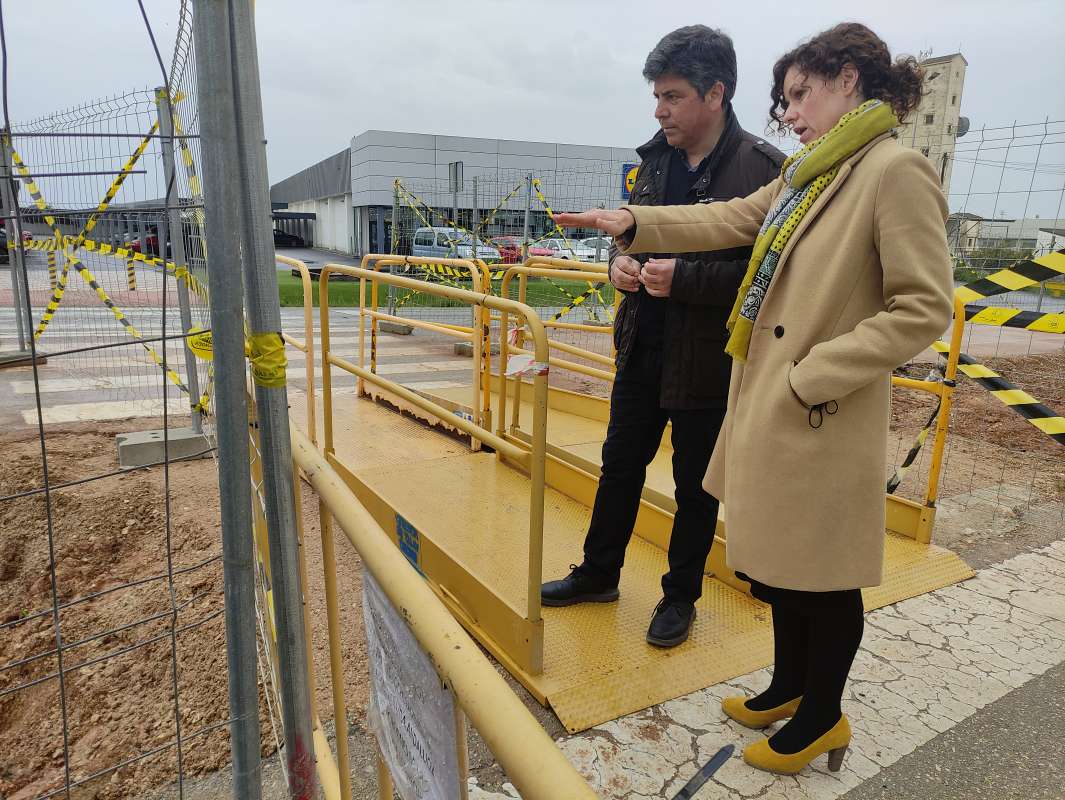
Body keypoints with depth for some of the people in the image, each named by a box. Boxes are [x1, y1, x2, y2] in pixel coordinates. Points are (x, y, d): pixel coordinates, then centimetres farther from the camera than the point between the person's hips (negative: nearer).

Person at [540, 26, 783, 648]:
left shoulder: (763, 169, -14)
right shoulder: (657, 158, 6)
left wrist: (683, 278, -26)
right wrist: (622, 258, -4)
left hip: (707, 362, -6)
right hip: (643, 347, 7)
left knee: (695, 486, 11)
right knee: (620, 464, 17)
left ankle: (681, 596, 33)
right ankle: (599, 574, 37)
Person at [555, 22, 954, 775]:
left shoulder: (897, 171, -15)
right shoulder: (806, 176, 13)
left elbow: (923, 309, -19)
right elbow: (726, 221, 15)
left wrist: (813, 375, -19)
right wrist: (634, 224, 5)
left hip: (821, 419, -9)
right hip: (769, 402, 9)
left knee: (821, 574, 9)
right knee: (778, 559, 20)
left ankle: (822, 716, 32)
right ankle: (790, 686, 42)